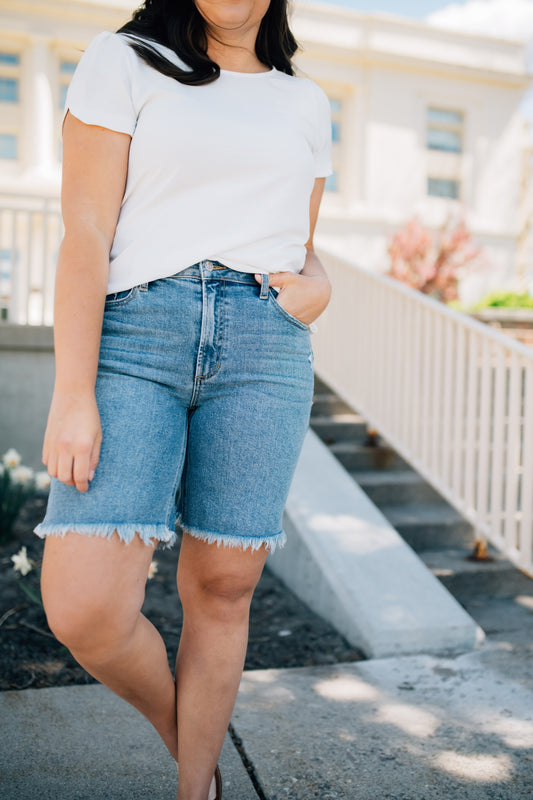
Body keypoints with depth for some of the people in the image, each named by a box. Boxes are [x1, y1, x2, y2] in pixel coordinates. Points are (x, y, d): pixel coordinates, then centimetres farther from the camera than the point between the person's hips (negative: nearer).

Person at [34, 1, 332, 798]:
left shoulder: (306, 102, 19)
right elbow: (85, 232, -3)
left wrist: (316, 286, -1)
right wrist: (73, 394, -12)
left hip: (264, 345, 3)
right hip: (134, 338, -2)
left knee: (222, 587, 3)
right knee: (84, 611, -11)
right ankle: (181, 730, 21)